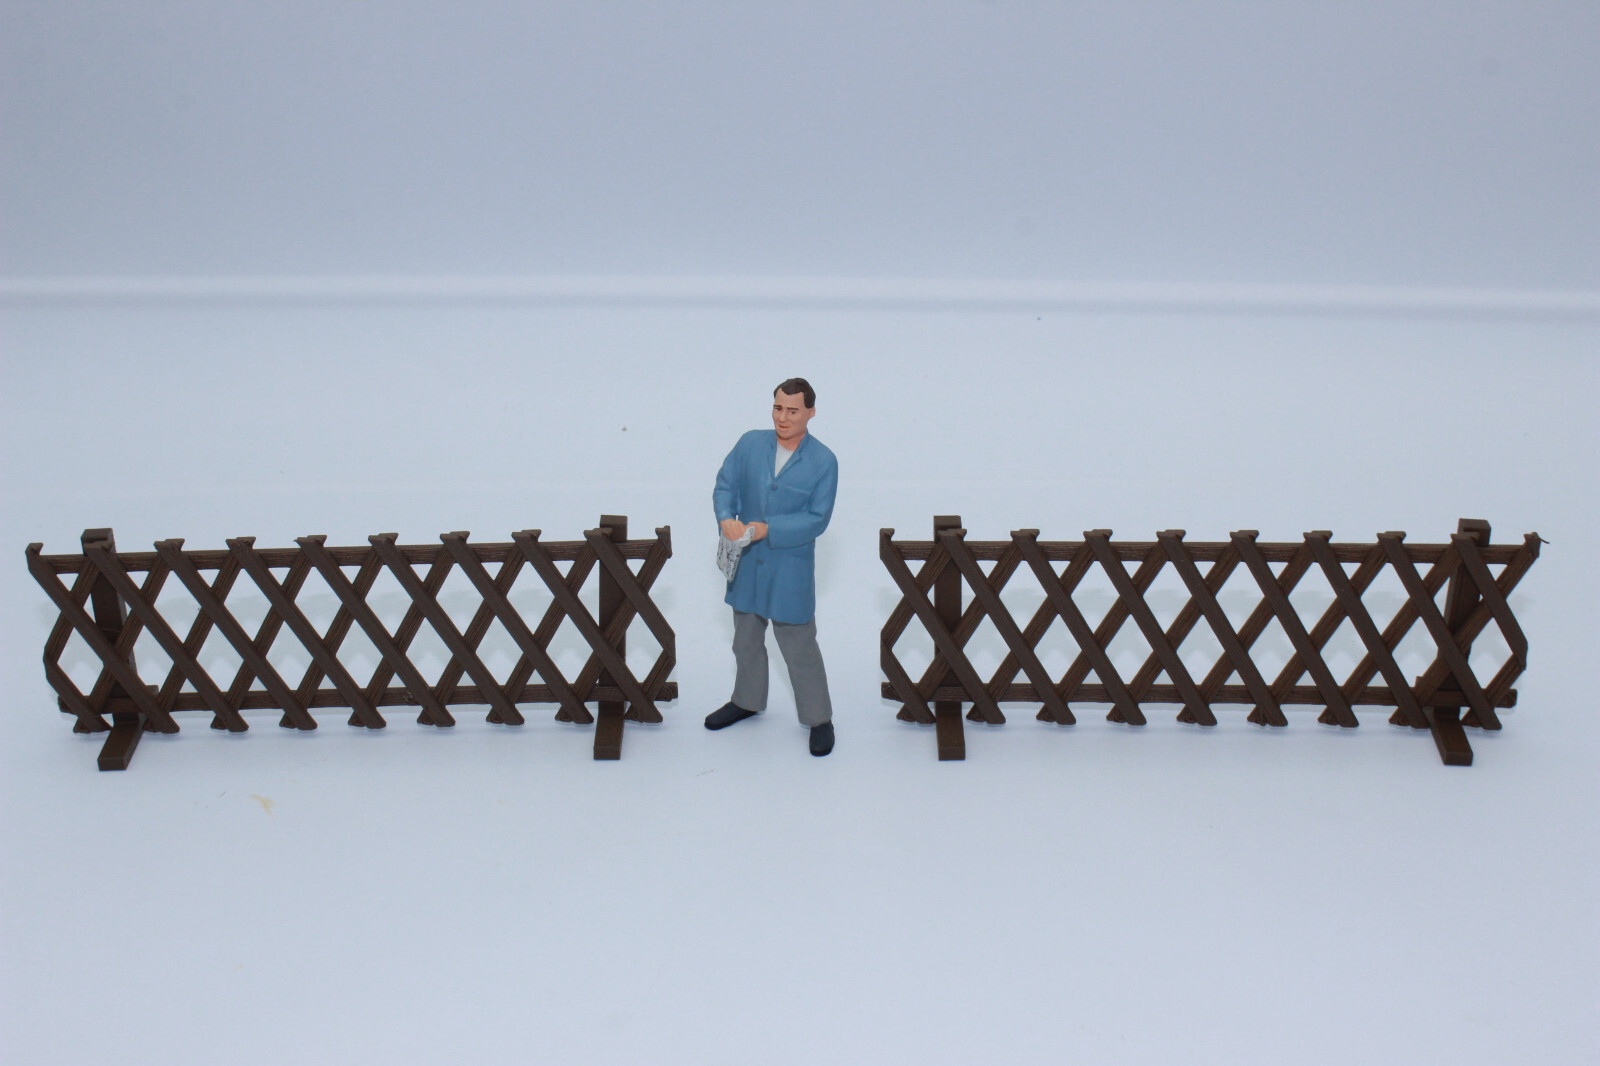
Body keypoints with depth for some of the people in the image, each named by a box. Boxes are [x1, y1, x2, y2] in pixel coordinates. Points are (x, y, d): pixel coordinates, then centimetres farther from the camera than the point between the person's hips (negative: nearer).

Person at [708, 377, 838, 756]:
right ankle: (747, 701, 43)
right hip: (746, 564, 4)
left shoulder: (824, 462, -13)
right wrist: (726, 517, -21)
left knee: (799, 647, 4)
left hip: (791, 570, -4)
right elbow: (725, 485, 0)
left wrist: (767, 529, -24)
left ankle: (819, 718, 21)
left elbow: (817, 519, -15)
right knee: (746, 639, 21)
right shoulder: (750, 443, -2)